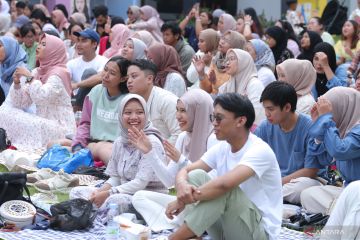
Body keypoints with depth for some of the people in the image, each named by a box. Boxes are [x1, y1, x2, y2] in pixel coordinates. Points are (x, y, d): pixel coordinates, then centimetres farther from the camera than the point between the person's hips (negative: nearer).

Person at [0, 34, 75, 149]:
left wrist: (30, 77, -20)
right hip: (43, 124, 7)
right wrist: (17, 83, -8)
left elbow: (42, 97, -27)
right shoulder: (37, 72, 10)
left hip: (59, 127, -7)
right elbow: (20, 103, 7)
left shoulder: (58, 73, -11)